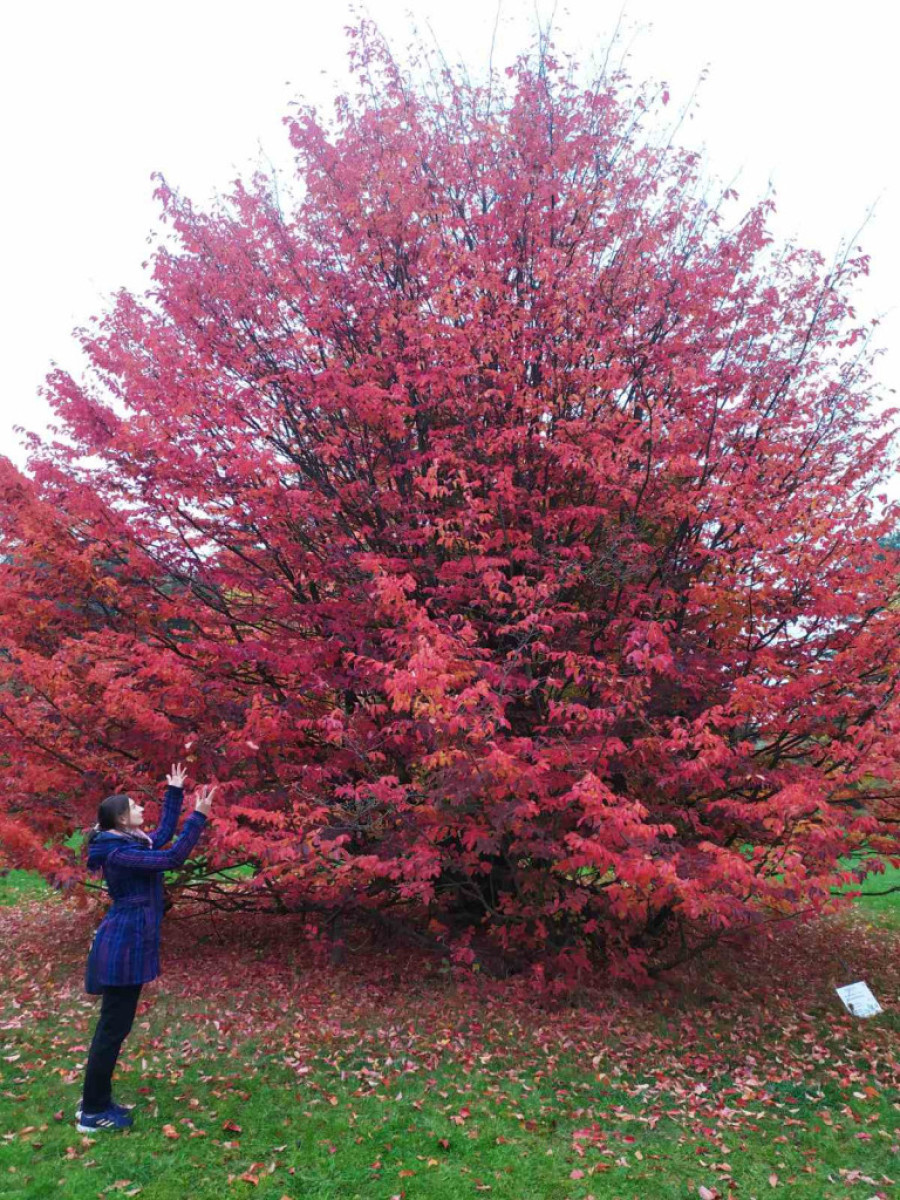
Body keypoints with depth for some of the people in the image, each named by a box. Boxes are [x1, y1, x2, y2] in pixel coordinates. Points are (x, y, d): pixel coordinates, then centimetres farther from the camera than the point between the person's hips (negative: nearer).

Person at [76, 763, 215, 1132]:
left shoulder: (130, 843, 9)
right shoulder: (119, 853, -21)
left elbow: (164, 833, 25)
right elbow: (173, 858, -27)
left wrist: (175, 792, 23)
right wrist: (199, 816, -26)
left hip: (127, 943, 10)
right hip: (123, 945, -10)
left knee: (112, 1024, 17)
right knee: (114, 1026, -1)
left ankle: (95, 1102, 28)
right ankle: (93, 1112, 10)